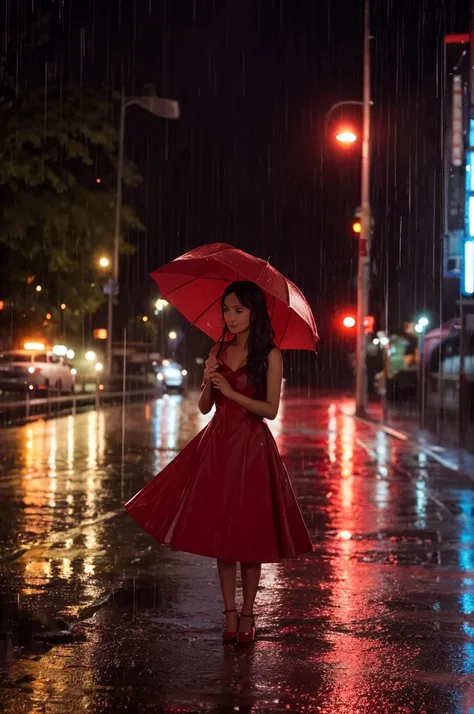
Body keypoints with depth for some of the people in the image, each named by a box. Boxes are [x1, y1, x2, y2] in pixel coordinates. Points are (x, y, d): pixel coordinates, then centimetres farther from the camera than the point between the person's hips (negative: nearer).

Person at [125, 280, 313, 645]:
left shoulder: (270, 355, -4)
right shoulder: (219, 351, 8)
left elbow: (271, 409, -11)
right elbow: (205, 407, 8)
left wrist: (231, 391, -18)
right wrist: (208, 383, -12)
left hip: (252, 449, -4)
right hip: (218, 445, 4)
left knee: (249, 532, 1)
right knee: (220, 530, 4)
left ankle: (247, 614, 12)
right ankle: (230, 613, 12)